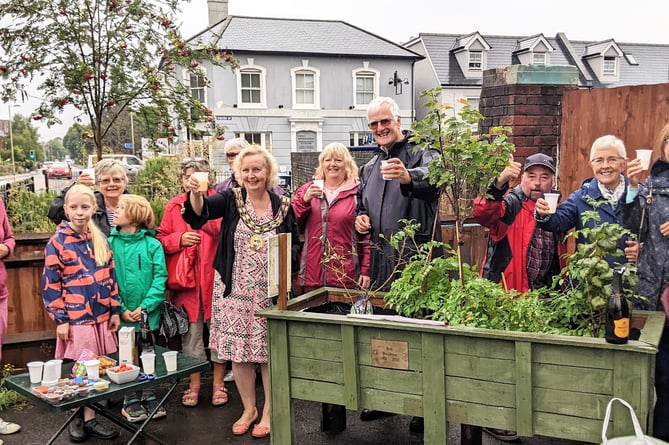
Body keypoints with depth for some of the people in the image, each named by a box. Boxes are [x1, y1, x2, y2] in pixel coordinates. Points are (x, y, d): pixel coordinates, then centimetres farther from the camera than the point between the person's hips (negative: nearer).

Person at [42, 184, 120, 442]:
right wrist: (60, 319, -10)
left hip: (100, 315, 4)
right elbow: (51, 284, -7)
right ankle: (79, 417, 22)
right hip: (75, 318, -4)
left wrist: (115, 310, 9)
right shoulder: (57, 242, -7)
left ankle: (88, 419, 21)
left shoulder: (100, 239, 6)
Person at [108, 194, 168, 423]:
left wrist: (145, 306, -16)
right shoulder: (110, 244, -3)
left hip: (148, 314, 0)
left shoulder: (152, 245, -6)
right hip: (122, 314, 0)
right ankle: (131, 401, 24)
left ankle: (148, 396, 28)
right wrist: (121, 309, -13)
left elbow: (160, 277, -9)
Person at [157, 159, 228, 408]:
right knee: (190, 334, 10)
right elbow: (161, 240, 7)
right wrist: (180, 238, -11)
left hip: (214, 277, -2)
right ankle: (194, 385, 25)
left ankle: (218, 383, 22)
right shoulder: (174, 206, 8)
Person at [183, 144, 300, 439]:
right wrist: (195, 192, -41)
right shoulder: (231, 200, 0)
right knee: (238, 351, 8)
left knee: (270, 352, 4)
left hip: (271, 293, -1)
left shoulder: (283, 205, 1)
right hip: (237, 292, 1)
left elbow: (296, 245, 8)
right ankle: (249, 409, 28)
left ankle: (268, 411, 23)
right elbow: (201, 210, -19)